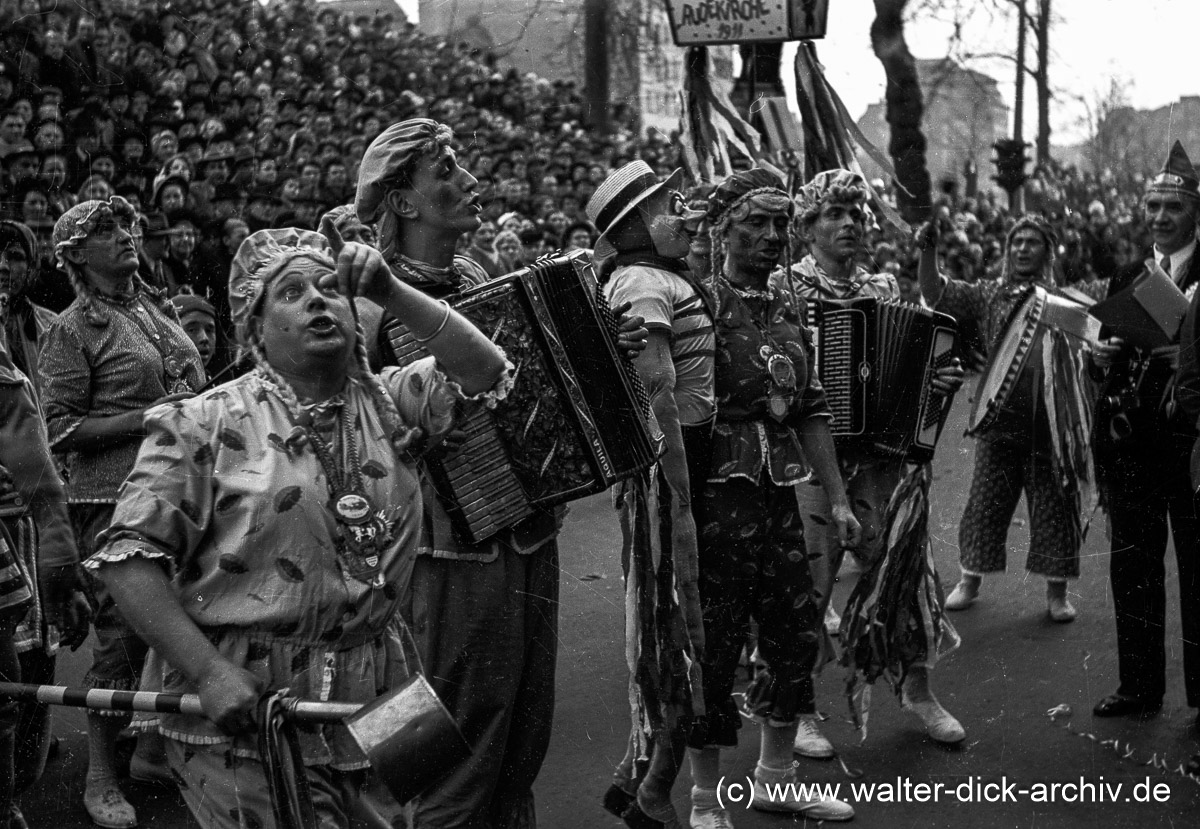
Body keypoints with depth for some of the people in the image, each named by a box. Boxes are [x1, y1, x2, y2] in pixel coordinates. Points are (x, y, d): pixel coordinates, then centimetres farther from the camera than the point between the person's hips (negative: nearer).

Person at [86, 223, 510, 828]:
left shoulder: (387, 402, 8)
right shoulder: (205, 424, -7)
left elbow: (483, 372, -3)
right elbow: (129, 557, -11)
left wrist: (390, 292, -10)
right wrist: (208, 673, -20)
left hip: (379, 706, 5)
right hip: (245, 711, -4)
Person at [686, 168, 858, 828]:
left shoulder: (788, 307, 13)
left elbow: (811, 411, 17)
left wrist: (838, 498, 15)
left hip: (781, 497, 7)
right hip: (717, 496, -7)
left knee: (794, 636, 13)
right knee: (713, 647, 1)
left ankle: (776, 776, 31)